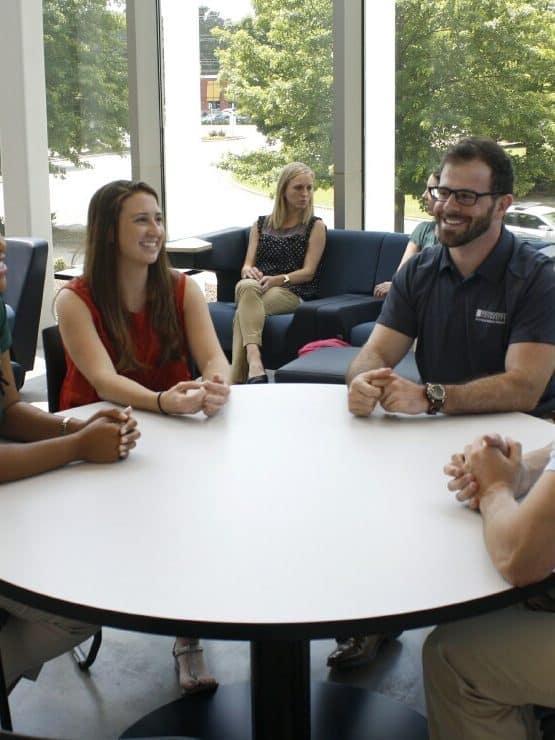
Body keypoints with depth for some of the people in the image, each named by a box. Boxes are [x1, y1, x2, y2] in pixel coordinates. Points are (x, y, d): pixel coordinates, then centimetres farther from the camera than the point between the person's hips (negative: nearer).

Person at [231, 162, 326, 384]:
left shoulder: (315, 226, 13)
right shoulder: (261, 224, 22)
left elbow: (308, 272, 1)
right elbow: (247, 265, 12)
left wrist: (277, 279, -18)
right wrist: (249, 272, -15)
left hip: (292, 293, -2)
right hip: (257, 287, 3)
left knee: (243, 311, -35)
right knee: (246, 286, -38)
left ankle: (235, 382, -44)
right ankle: (255, 362, -56)